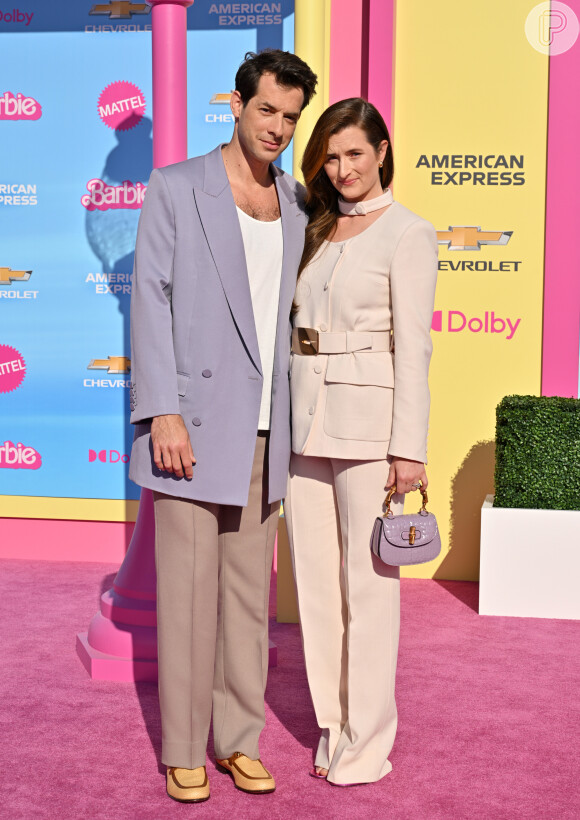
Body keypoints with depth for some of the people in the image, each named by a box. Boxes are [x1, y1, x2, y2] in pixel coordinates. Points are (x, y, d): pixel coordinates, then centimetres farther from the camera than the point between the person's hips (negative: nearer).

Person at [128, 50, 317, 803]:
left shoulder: (296, 204, 13)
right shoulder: (175, 188, -1)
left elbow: (288, 311, 15)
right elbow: (151, 299, -7)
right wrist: (163, 412, -15)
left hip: (264, 428, 5)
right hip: (195, 421, -4)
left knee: (249, 587, 9)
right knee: (188, 587, 1)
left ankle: (239, 739, 22)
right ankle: (184, 749, 15)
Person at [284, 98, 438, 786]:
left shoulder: (407, 233, -4)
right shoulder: (315, 230, 15)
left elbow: (413, 346, -9)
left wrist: (409, 447, -14)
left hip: (368, 419, -6)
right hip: (306, 419, 6)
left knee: (367, 584, 0)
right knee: (316, 581, 10)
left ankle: (366, 745, 13)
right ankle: (333, 726, 24)